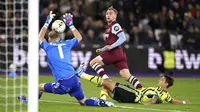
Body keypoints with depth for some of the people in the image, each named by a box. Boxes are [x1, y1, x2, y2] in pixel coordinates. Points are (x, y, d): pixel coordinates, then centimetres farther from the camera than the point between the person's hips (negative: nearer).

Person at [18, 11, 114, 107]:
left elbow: (40, 37, 31)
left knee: (40, 88, 15)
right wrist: (70, 24, 39)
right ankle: (100, 102, -13)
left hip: (63, 84, -4)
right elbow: (79, 38, 34)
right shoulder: (67, 44, 13)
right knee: (83, 101, 10)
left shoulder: (48, 47, 7)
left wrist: (47, 23, 38)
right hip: (74, 80, 4)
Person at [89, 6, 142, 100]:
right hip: (119, 54, 9)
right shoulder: (109, 27, 26)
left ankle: (106, 79, -15)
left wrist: (111, 46, -20)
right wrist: (102, 50, 26)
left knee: (93, 62, -3)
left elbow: (123, 38, -17)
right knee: (127, 76, -3)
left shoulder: (115, 26, -5)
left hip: (115, 53, -9)